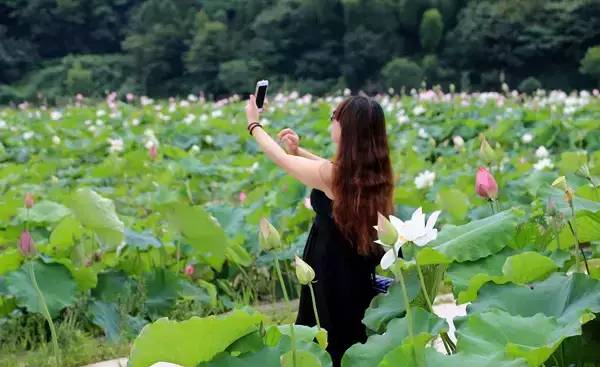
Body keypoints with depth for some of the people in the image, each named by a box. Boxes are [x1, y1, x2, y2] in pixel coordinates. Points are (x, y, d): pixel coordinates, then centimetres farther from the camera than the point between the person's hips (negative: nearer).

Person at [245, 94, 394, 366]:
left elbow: (280, 159, -6)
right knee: (354, 343, 22)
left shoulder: (329, 175, -22)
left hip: (330, 274, -6)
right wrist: (298, 150, 16)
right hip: (360, 275, 7)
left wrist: (254, 124, 10)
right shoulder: (376, 172, -5)